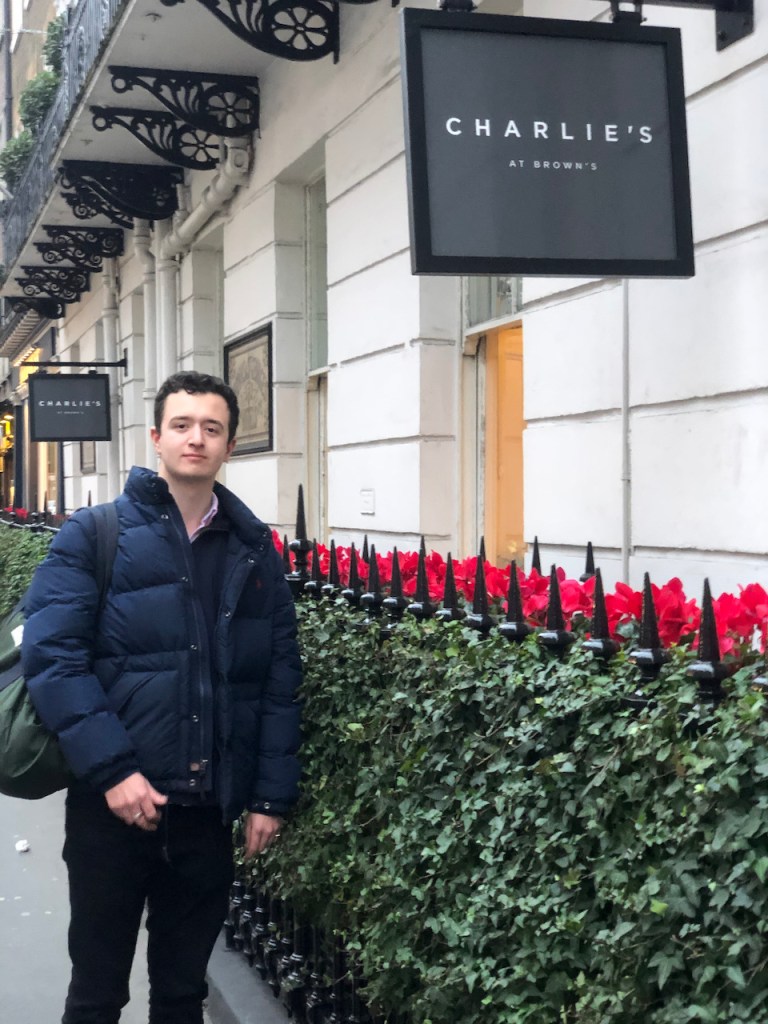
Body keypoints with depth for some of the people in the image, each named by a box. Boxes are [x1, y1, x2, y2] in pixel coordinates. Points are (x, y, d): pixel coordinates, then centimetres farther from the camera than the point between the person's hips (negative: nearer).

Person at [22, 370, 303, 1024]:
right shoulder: (95, 534, -2)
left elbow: (280, 680, 8)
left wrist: (271, 796, 3)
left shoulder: (256, 551, 8)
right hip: (113, 802, -2)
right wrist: (112, 769, -19)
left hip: (211, 808, 3)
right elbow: (51, 654, -11)